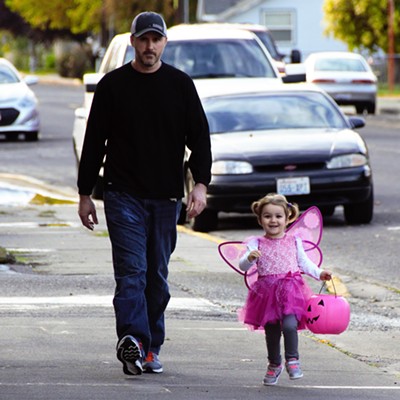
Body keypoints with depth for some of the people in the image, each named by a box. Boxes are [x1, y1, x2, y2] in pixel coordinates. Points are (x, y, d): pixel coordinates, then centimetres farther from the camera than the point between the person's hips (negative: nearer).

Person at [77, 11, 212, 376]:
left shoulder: (180, 85, 6)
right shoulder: (113, 85, 3)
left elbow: (200, 138, 5)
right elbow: (94, 142, 7)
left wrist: (201, 184, -9)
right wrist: (85, 194, 4)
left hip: (166, 197, 2)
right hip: (123, 195, -2)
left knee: (157, 275, 7)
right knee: (131, 271, -15)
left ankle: (150, 349, 14)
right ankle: (133, 340, -28)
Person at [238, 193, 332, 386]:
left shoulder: (294, 241, 7)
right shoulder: (256, 243, 2)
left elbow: (304, 263, 15)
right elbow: (243, 266, -5)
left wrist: (319, 273, 1)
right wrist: (250, 258, -26)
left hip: (291, 289, -1)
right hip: (267, 290, 1)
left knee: (289, 325, -22)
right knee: (271, 331, 9)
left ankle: (292, 360, -5)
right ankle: (274, 365, 29)